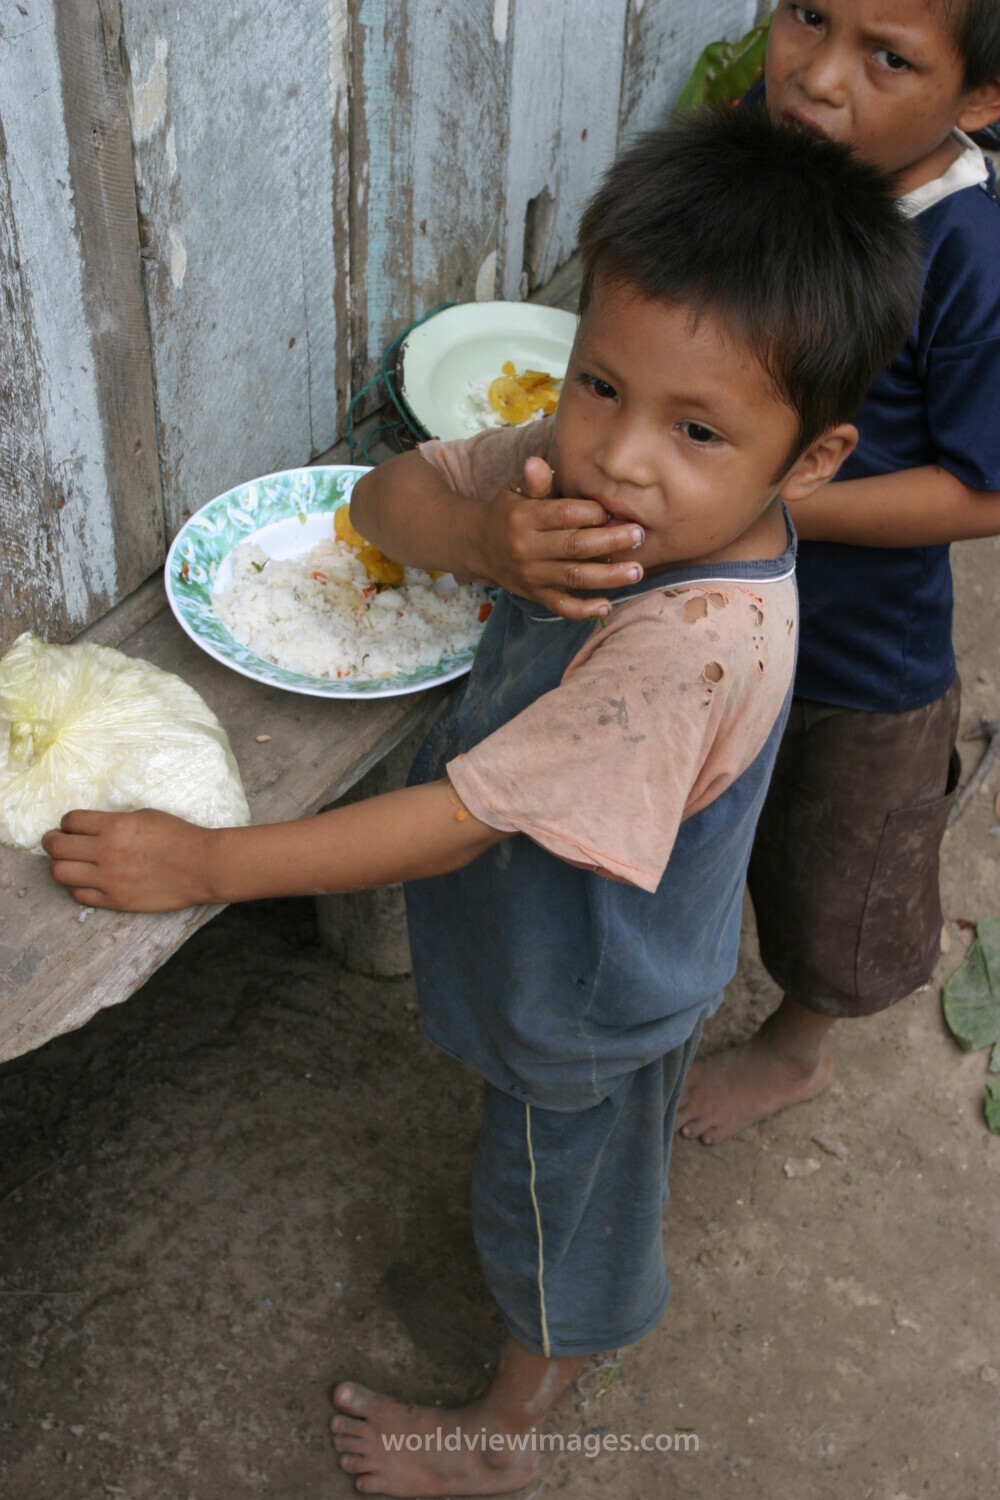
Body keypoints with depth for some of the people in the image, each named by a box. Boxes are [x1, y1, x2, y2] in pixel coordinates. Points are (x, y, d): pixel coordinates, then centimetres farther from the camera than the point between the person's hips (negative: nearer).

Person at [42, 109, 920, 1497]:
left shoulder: (700, 637, -42)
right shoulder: (593, 468, -20)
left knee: (559, 1207, 22)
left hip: (591, 995, -7)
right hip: (547, 936, 7)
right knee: (589, 1164, 34)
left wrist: (206, 863, -29)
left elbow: (466, 815, -37)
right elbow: (382, 499, -11)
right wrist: (487, 534, -35)